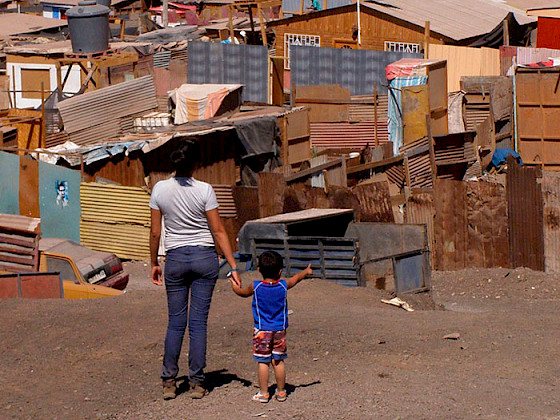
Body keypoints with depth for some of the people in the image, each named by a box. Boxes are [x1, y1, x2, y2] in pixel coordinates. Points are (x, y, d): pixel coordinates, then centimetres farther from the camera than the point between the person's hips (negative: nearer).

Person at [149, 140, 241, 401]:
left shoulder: (160, 190, -4)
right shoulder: (204, 190, -10)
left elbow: (155, 233, 2)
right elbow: (219, 232, -8)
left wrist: (154, 264, 14)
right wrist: (233, 267, -4)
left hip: (175, 259, 1)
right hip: (204, 257, -1)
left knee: (175, 322, 9)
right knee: (198, 321, 3)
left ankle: (169, 382, 8)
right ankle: (196, 383, 5)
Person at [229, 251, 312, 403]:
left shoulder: (256, 287, -8)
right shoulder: (284, 286, -4)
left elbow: (243, 293, 13)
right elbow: (296, 278, 18)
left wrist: (236, 287, 35)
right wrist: (306, 271, 39)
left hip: (262, 330, -2)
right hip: (280, 329, 2)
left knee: (263, 362, 1)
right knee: (278, 361, 9)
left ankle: (263, 393, 4)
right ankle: (281, 392, 15)